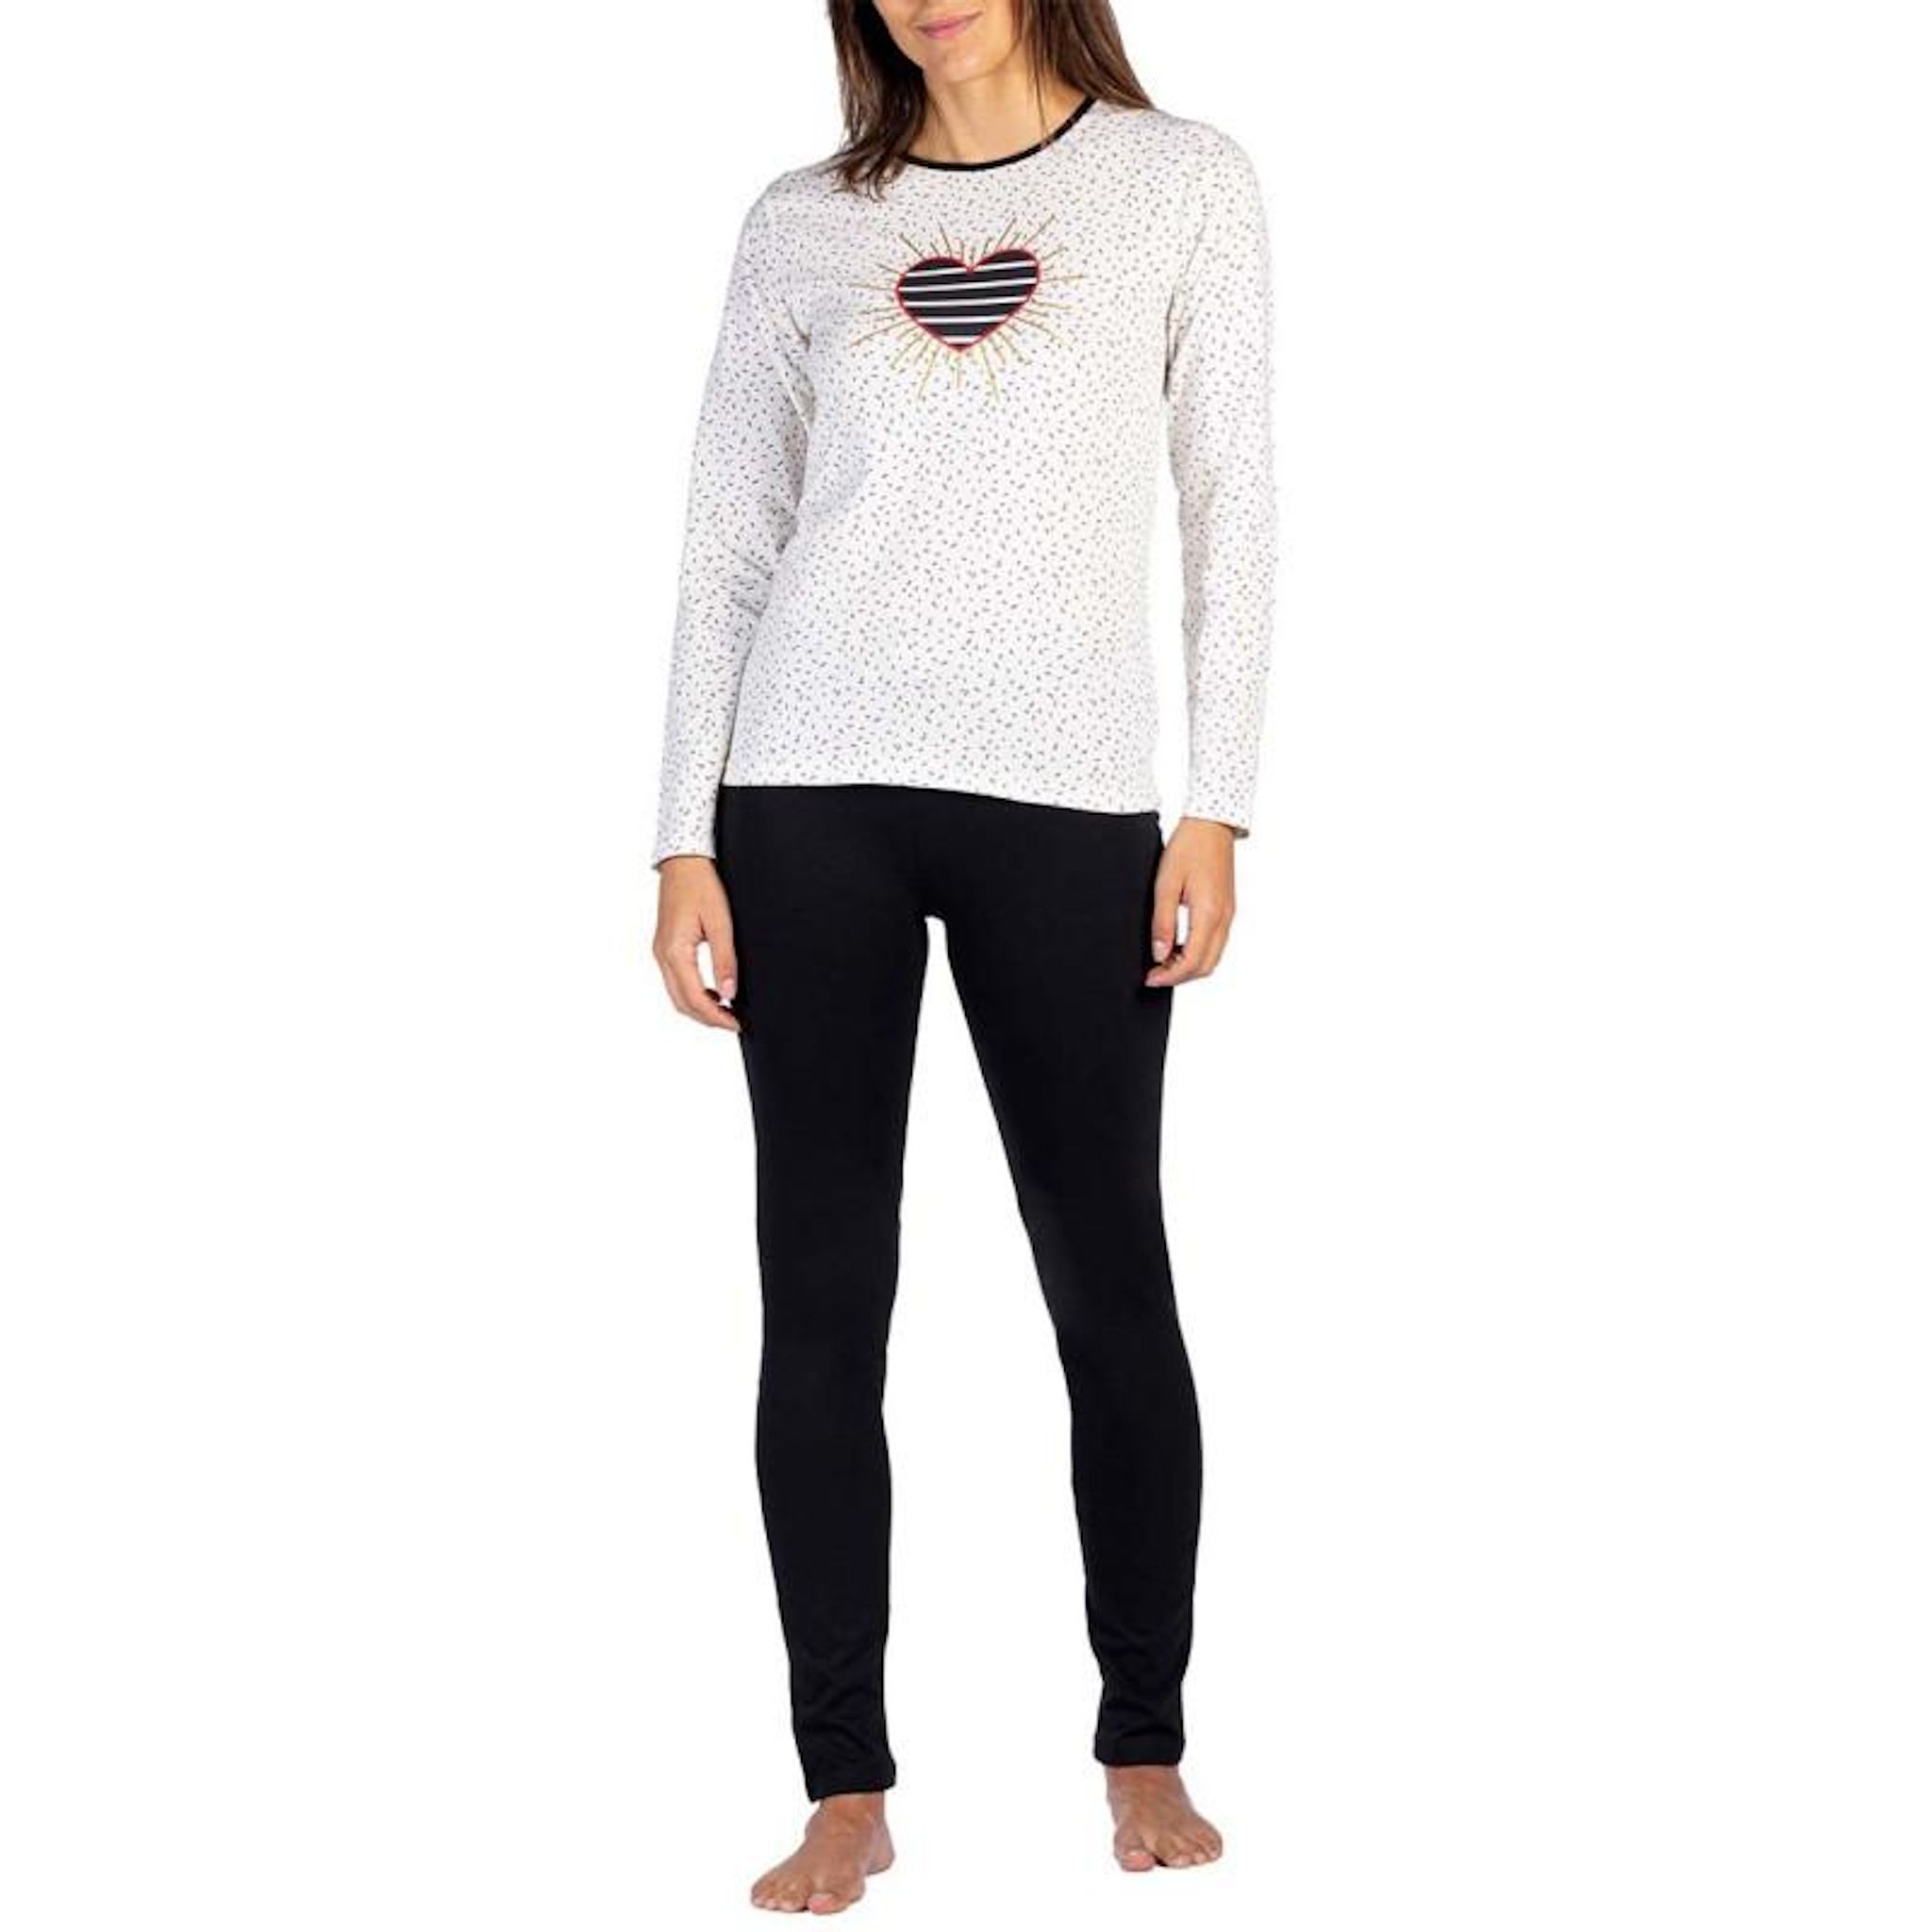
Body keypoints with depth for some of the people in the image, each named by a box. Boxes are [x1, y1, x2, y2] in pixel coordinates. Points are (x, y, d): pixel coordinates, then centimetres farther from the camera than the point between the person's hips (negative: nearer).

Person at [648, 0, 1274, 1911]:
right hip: (812, 786, 2)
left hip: (1066, 795, -1)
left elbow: (1229, 509, 4)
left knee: (1110, 1283, 2)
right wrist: (685, 843, 2)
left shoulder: (1186, 182, 7)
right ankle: (847, 1789, 9)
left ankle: (1146, 1751, 17)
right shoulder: (800, 224, 11)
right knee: (822, 1297, 1)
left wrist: (1217, 810, -4)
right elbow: (729, 540, 9)